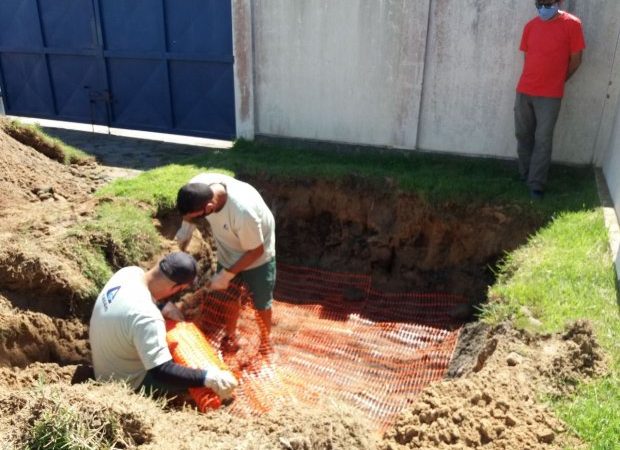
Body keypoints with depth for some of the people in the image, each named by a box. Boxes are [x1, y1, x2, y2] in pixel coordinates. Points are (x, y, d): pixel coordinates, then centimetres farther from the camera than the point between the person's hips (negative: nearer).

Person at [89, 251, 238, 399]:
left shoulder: (129, 272, -15)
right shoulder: (146, 317, -39)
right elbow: (162, 373, -39)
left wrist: (164, 308, -6)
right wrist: (208, 377, -36)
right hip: (126, 384, -8)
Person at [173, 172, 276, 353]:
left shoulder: (243, 211, -44)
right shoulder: (198, 185, -28)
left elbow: (256, 251, -27)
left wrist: (225, 275, -22)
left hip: (257, 258, -5)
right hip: (228, 253, 5)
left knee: (261, 304, 13)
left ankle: (265, 342, 38)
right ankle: (230, 338, 43)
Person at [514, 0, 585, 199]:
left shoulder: (572, 24, -7)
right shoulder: (530, 25, 4)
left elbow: (575, 60, -1)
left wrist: (556, 82, 8)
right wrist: (538, 79, 10)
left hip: (550, 95, -4)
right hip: (524, 91, 4)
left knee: (543, 140, -2)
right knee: (523, 135, 12)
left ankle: (536, 184, 5)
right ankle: (525, 174, 29)